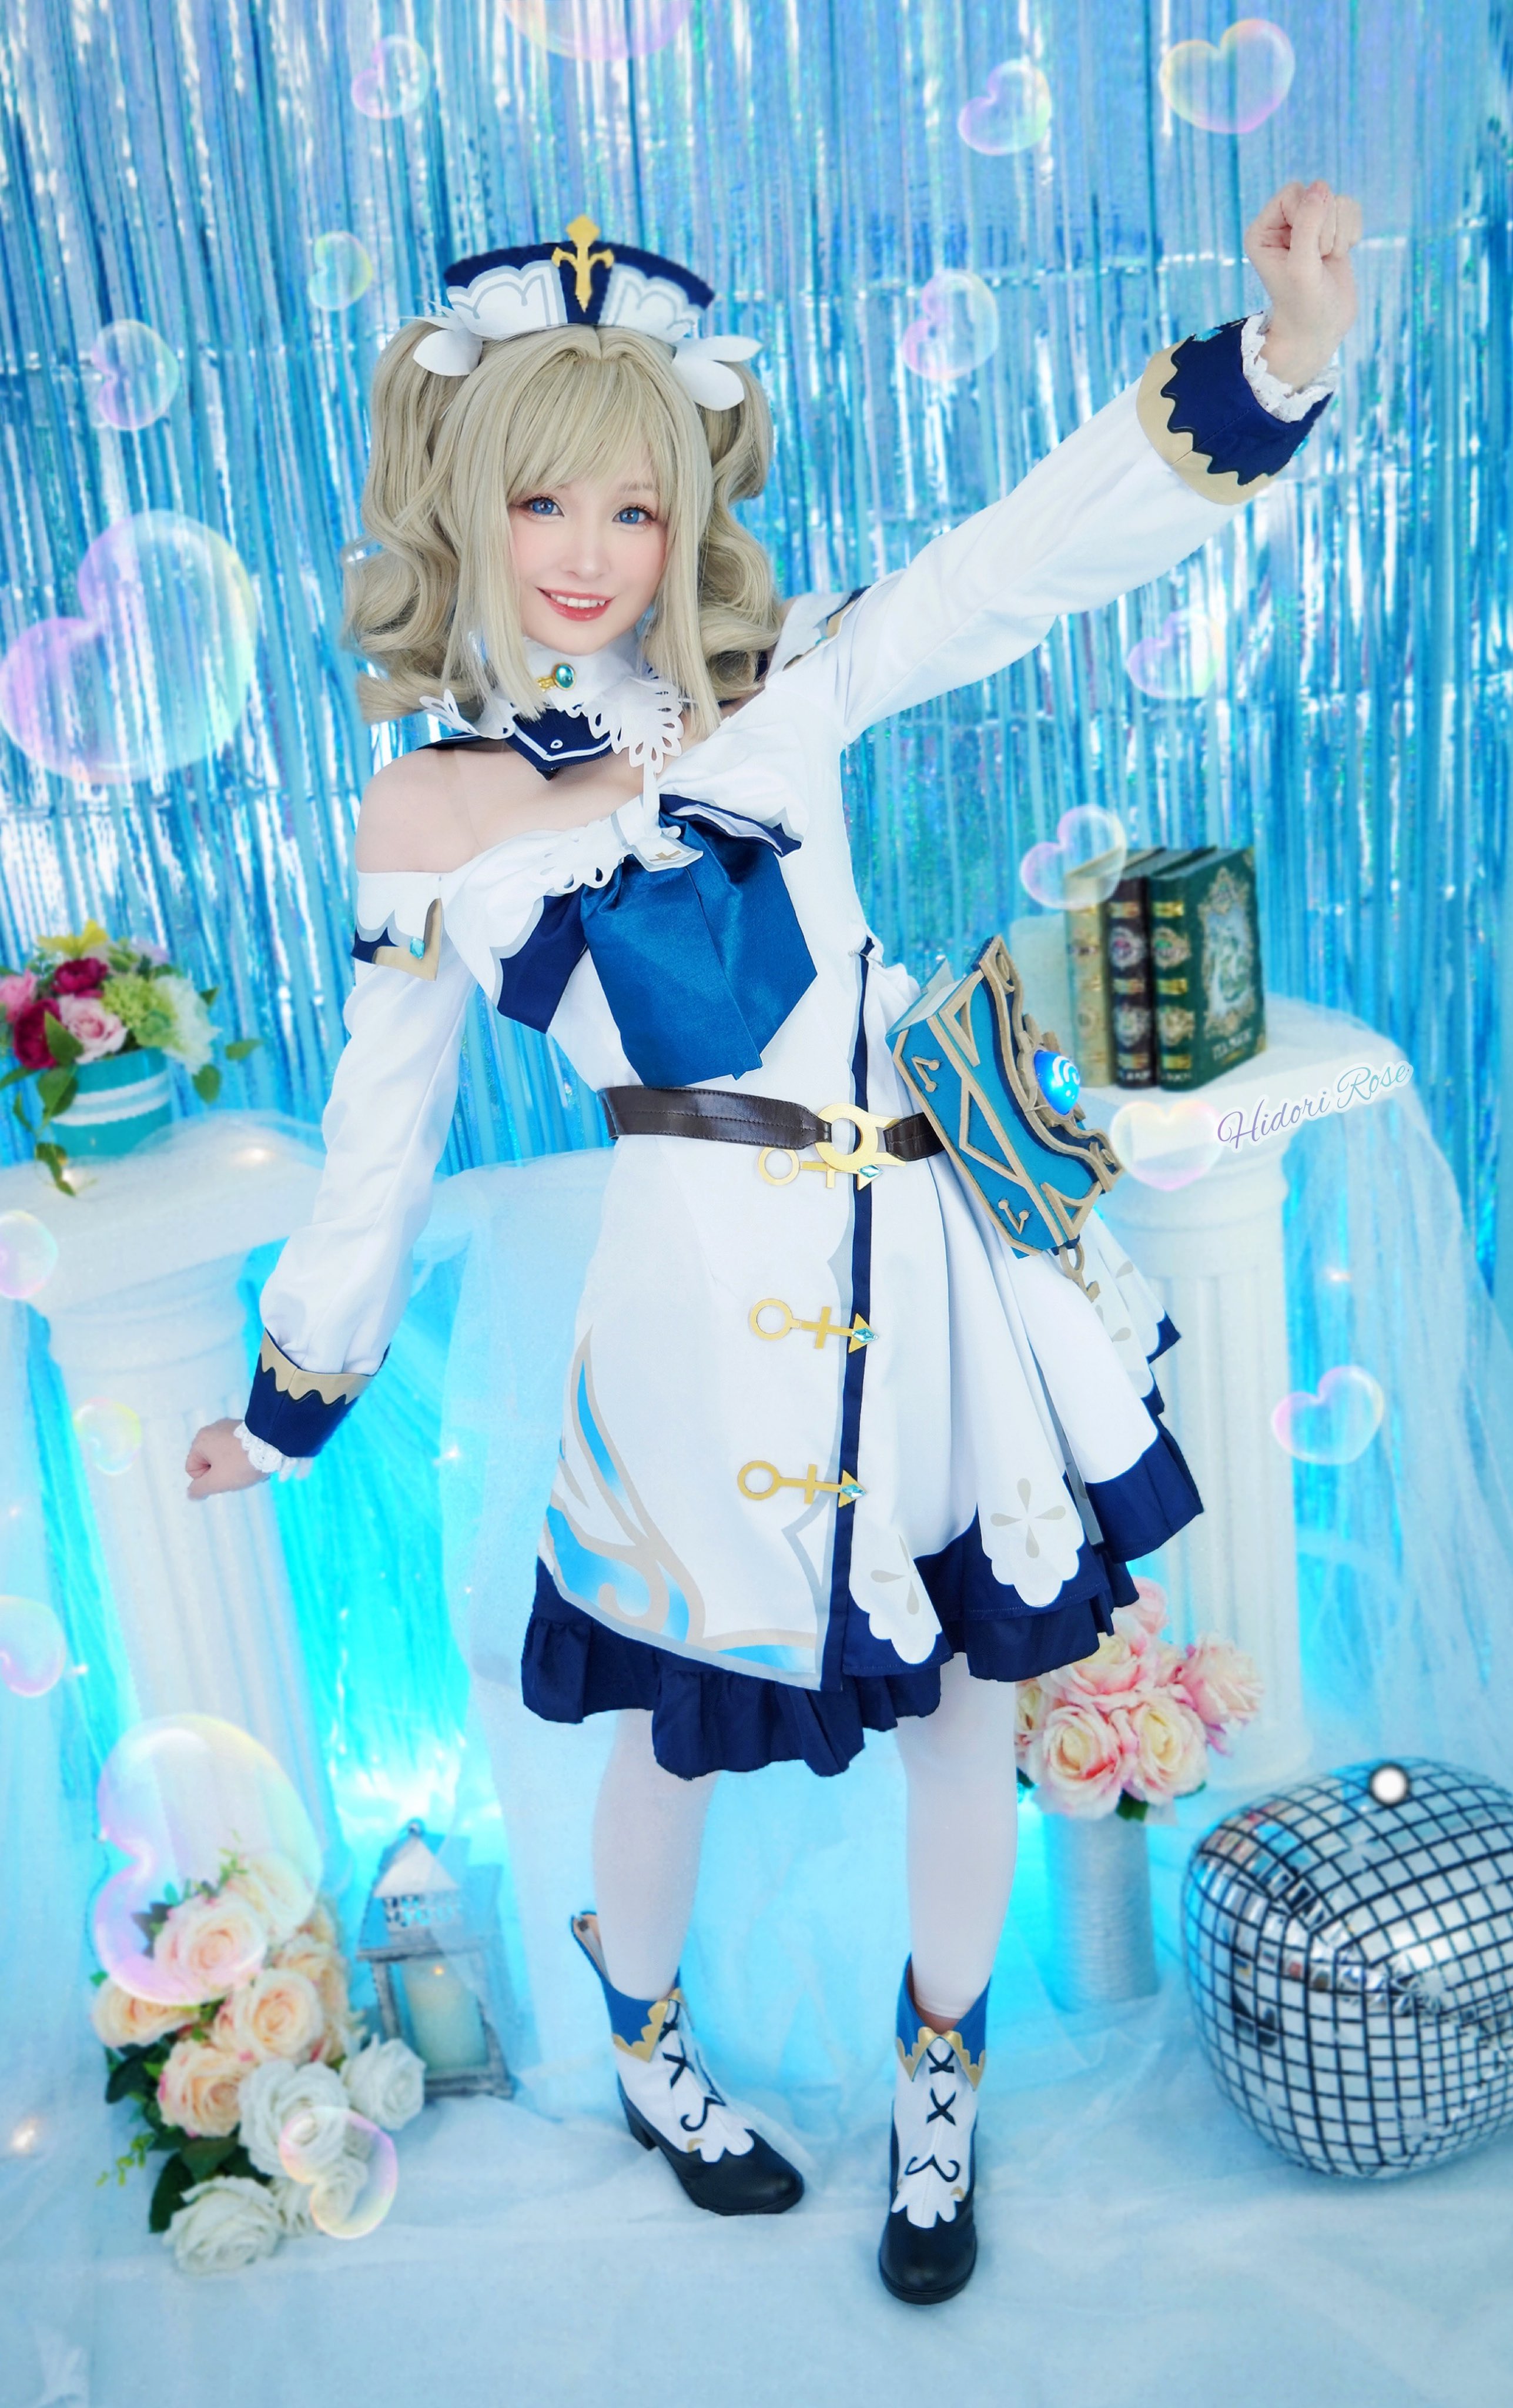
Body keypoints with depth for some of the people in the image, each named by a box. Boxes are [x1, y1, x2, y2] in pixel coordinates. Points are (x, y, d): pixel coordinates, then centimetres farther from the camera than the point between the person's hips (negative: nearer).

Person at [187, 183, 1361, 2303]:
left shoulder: (775, 683, -1)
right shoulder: (430, 810, -1)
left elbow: (1028, 560, -13)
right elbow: (384, 1126, 7)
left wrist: (1274, 362, -29)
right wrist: (297, 1394, 15)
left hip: (926, 1261, 2)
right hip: (715, 1298, -2)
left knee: (967, 1684, 15)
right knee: (682, 1716, 15)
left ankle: (940, 2090, 43)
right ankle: (648, 2055, 50)